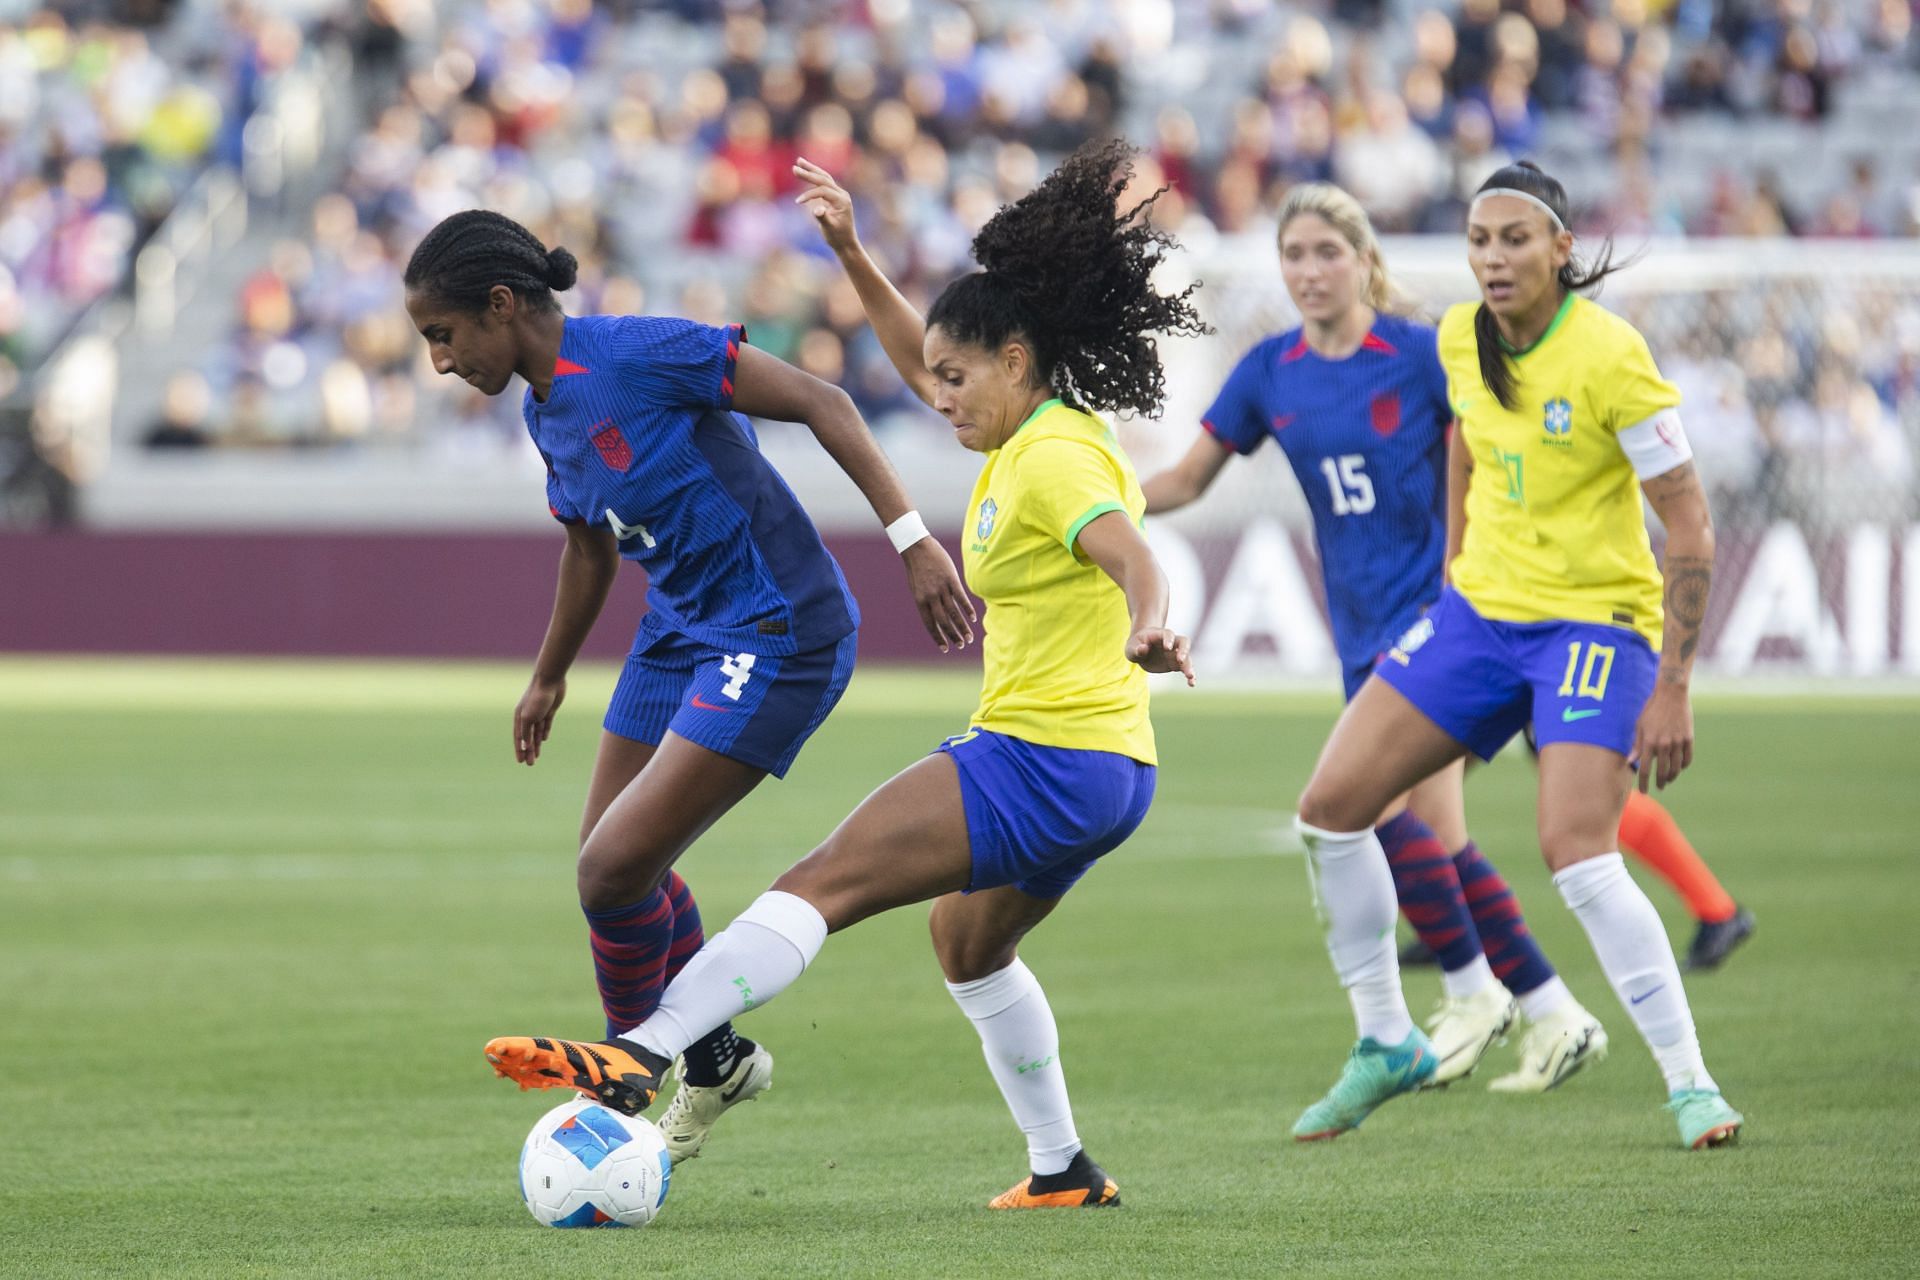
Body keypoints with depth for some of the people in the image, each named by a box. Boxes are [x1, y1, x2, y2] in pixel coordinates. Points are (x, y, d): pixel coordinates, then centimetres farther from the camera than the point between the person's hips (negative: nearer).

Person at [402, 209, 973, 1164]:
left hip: (777, 636, -9)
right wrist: (548, 678, 35)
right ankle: (714, 1061, 32)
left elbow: (819, 404, -21)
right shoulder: (548, 413, 6)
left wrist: (911, 538, -26)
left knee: (614, 870, -13)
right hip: (681, 630, 9)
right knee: (607, 866, 10)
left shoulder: (640, 353, -21)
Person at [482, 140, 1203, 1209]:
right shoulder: (1032, 434, 12)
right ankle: (1065, 1169, 36)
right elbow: (917, 359, 29)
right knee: (969, 947, 32)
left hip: (1044, 761, -11)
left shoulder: (1055, 459, -16)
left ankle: (640, 1057, -30)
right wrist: (852, 254, 22)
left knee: (826, 882, -19)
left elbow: (1138, 563, -33)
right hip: (1102, 771, 11)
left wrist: (1146, 631, -54)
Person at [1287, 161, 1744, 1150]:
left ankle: (1690, 1083, -14)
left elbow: (1689, 527, -17)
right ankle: (1386, 1042, 17)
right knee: (1331, 808, 1)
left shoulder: (1608, 356, -20)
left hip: (1595, 617, -7)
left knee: (1575, 853, -24)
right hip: (1481, 609, 7)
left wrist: (1672, 689, -20)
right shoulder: (1461, 338, -1)